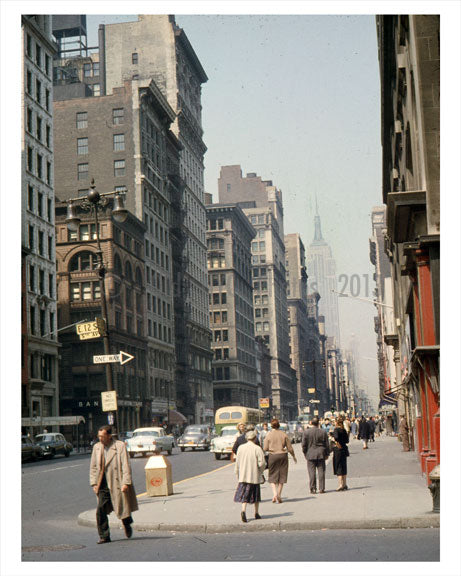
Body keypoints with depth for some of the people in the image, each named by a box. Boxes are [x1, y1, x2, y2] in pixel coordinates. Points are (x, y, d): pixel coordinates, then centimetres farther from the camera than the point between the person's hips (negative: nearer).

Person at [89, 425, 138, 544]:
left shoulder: (120, 446, -6)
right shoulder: (96, 447, 9)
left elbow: (126, 466, -9)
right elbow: (93, 467, 15)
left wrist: (126, 483, -16)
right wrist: (94, 483, 6)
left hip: (117, 483, -4)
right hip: (103, 484, 4)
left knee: (122, 508, 7)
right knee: (100, 510, -7)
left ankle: (127, 525, 38)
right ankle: (104, 536, 2)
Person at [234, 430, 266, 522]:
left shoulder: (241, 448, 1)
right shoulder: (257, 449, -10)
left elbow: (237, 462, 6)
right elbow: (262, 463, -13)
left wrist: (238, 474, 15)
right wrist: (260, 472, 6)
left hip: (243, 476, 2)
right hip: (255, 476, -2)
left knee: (244, 494, 2)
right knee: (256, 494, 14)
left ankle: (243, 510, -20)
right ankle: (256, 513, 23)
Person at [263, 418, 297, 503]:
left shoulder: (268, 435, -4)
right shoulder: (284, 434, -1)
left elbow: (265, 448, -6)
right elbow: (289, 448, 1)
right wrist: (294, 456, 15)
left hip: (272, 456, -1)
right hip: (283, 455, 1)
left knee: (272, 476, 7)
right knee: (282, 476, 11)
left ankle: (275, 494, -13)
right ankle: (279, 495, 12)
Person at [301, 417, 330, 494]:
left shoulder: (306, 432, -4)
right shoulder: (323, 432, 1)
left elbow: (304, 444, -2)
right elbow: (327, 444, 5)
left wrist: (305, 453, 11)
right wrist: (327, 454, 15)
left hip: (310, 455, -1)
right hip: (321, 454, 2)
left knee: (312, 472, 2)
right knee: (321, 472, 6)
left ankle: (313, 489, 1)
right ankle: (321, 489, 6)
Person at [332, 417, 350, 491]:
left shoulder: (336, 430, -13)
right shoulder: (344, 430, 7)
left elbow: (336, 437, -33)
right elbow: (347, 441, 11)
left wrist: (337, 442, -19)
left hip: (338, 449, -7)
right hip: (344, 450, 7)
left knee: (338, 467, -1)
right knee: (343, 467, 14)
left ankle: (341, 485, -5)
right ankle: (344, 484, 18)